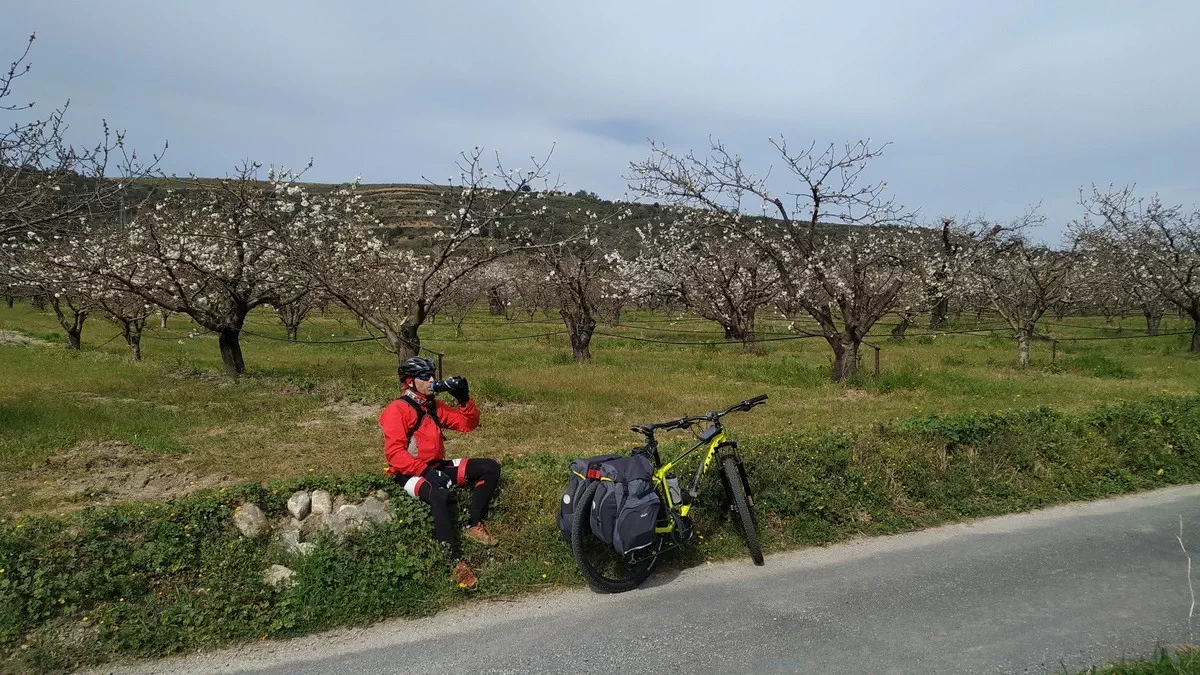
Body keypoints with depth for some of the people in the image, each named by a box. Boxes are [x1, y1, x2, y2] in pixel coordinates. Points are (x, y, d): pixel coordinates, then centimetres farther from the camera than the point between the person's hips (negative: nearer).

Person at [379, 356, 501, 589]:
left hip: (437, 466, 8)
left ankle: (474, 525, -3)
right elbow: (394, 453, -20)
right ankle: (457, 561, -37)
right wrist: (426, 471, -28)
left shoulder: (434, 406, 11)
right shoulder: (397, 410, -11)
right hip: (411, 473, -8)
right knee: (439, 496, -40)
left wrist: (464, 399, -5)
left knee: (491, 467, -5)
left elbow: (468, 423, 13)